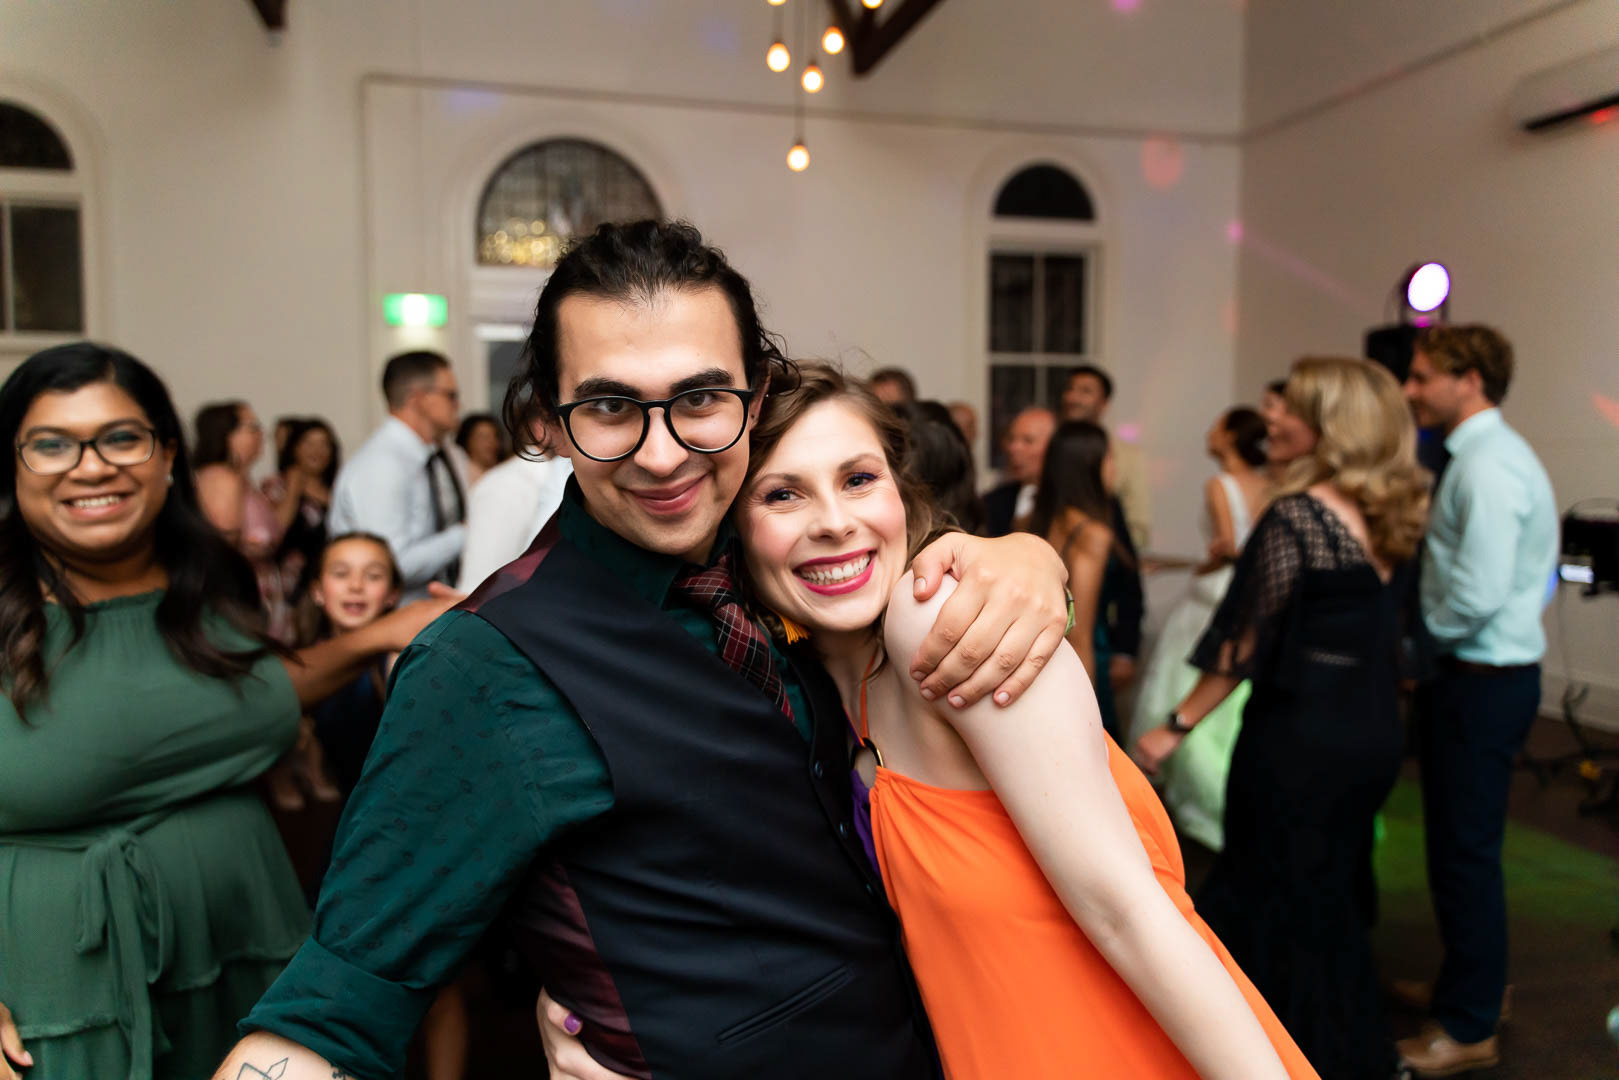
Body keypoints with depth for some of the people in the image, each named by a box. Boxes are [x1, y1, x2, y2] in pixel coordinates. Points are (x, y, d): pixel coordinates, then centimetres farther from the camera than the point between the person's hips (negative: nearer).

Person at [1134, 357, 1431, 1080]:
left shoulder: (1296, 516, -18)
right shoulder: (1394, 518, 4)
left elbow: (1247, 641, -17)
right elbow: (1399, 634, 10)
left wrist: (1177, 727, -10)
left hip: (1299, 740, -8)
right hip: (1377, 736, 8)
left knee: (1271, 904, 9)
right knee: (1332, 900, 23)